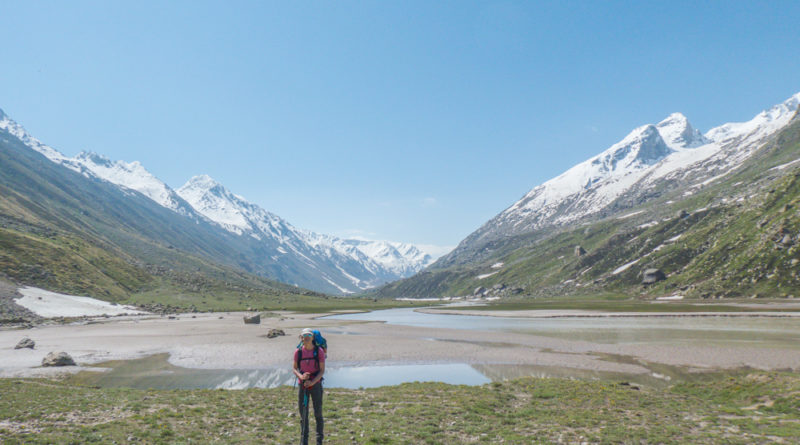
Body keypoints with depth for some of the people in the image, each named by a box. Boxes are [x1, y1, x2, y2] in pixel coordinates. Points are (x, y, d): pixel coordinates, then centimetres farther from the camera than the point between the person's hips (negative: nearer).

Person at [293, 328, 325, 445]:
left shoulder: (319, 351, -8)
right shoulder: (298, 351, -3)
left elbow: (322, 370, -6)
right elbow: (294, 368, 5)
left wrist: (313, 382, -19)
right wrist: (301, 376, -15)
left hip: (316, 384, -1)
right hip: (302, 385, 1)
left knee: (318, 414, 5)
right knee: (303, 415, 7)